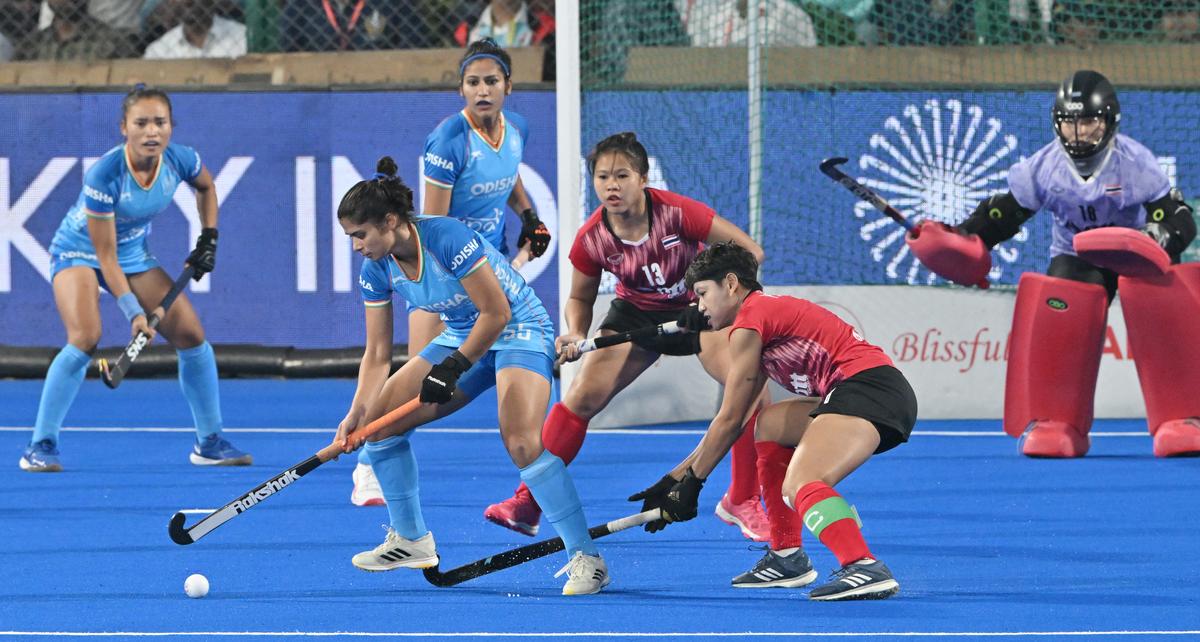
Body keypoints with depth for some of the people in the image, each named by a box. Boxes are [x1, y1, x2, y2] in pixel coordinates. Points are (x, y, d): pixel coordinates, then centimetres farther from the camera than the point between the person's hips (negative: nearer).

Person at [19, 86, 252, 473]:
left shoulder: (180, 160, -18)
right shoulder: (103, 176, -33)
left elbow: (206, 187, 10)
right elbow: (106, 257, -28)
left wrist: (209, 239, 1)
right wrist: (133, 311, -32)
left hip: (135, 253, 6)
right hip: (79, 251, -6)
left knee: (191, 336, -2)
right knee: (85, 338, -29)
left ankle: (209, 443, 13)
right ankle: (41, 446, -20)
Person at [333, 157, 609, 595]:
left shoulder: (448, 238, -29)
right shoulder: (377, 270, -7)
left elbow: (496, 313, -24)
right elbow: (378, 354, -1)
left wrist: (454, 368, -21)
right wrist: (358, 412, -13)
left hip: (519, 330, -8)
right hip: (462, 337, 8)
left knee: (521, 441, -29)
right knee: (380, 421, 1)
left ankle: (585, 558, -22)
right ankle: (411, 541, 16)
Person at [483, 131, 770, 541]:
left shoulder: (676, 212, -28)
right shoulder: (591, 239, -18)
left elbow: (748, 250, -21)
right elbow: (579, 298, -1)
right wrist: (576, 335, -22)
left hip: (698, 308, -2)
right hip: (637, 314, 2)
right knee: (582, 397, -10)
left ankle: (741, 502, -6)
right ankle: (526, 505, -1)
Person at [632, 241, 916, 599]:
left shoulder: (748, 323, -2)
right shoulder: (769, 312, 27)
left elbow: (729, 422, 1)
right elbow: (733, 424, 31)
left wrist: (692, 483, 10)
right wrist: (675, 478, 31)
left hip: (870, 387, -11)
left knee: (799, 485, -27)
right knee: (769, 424, 27)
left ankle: (866, 569, -48)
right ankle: (787, 557, 23)